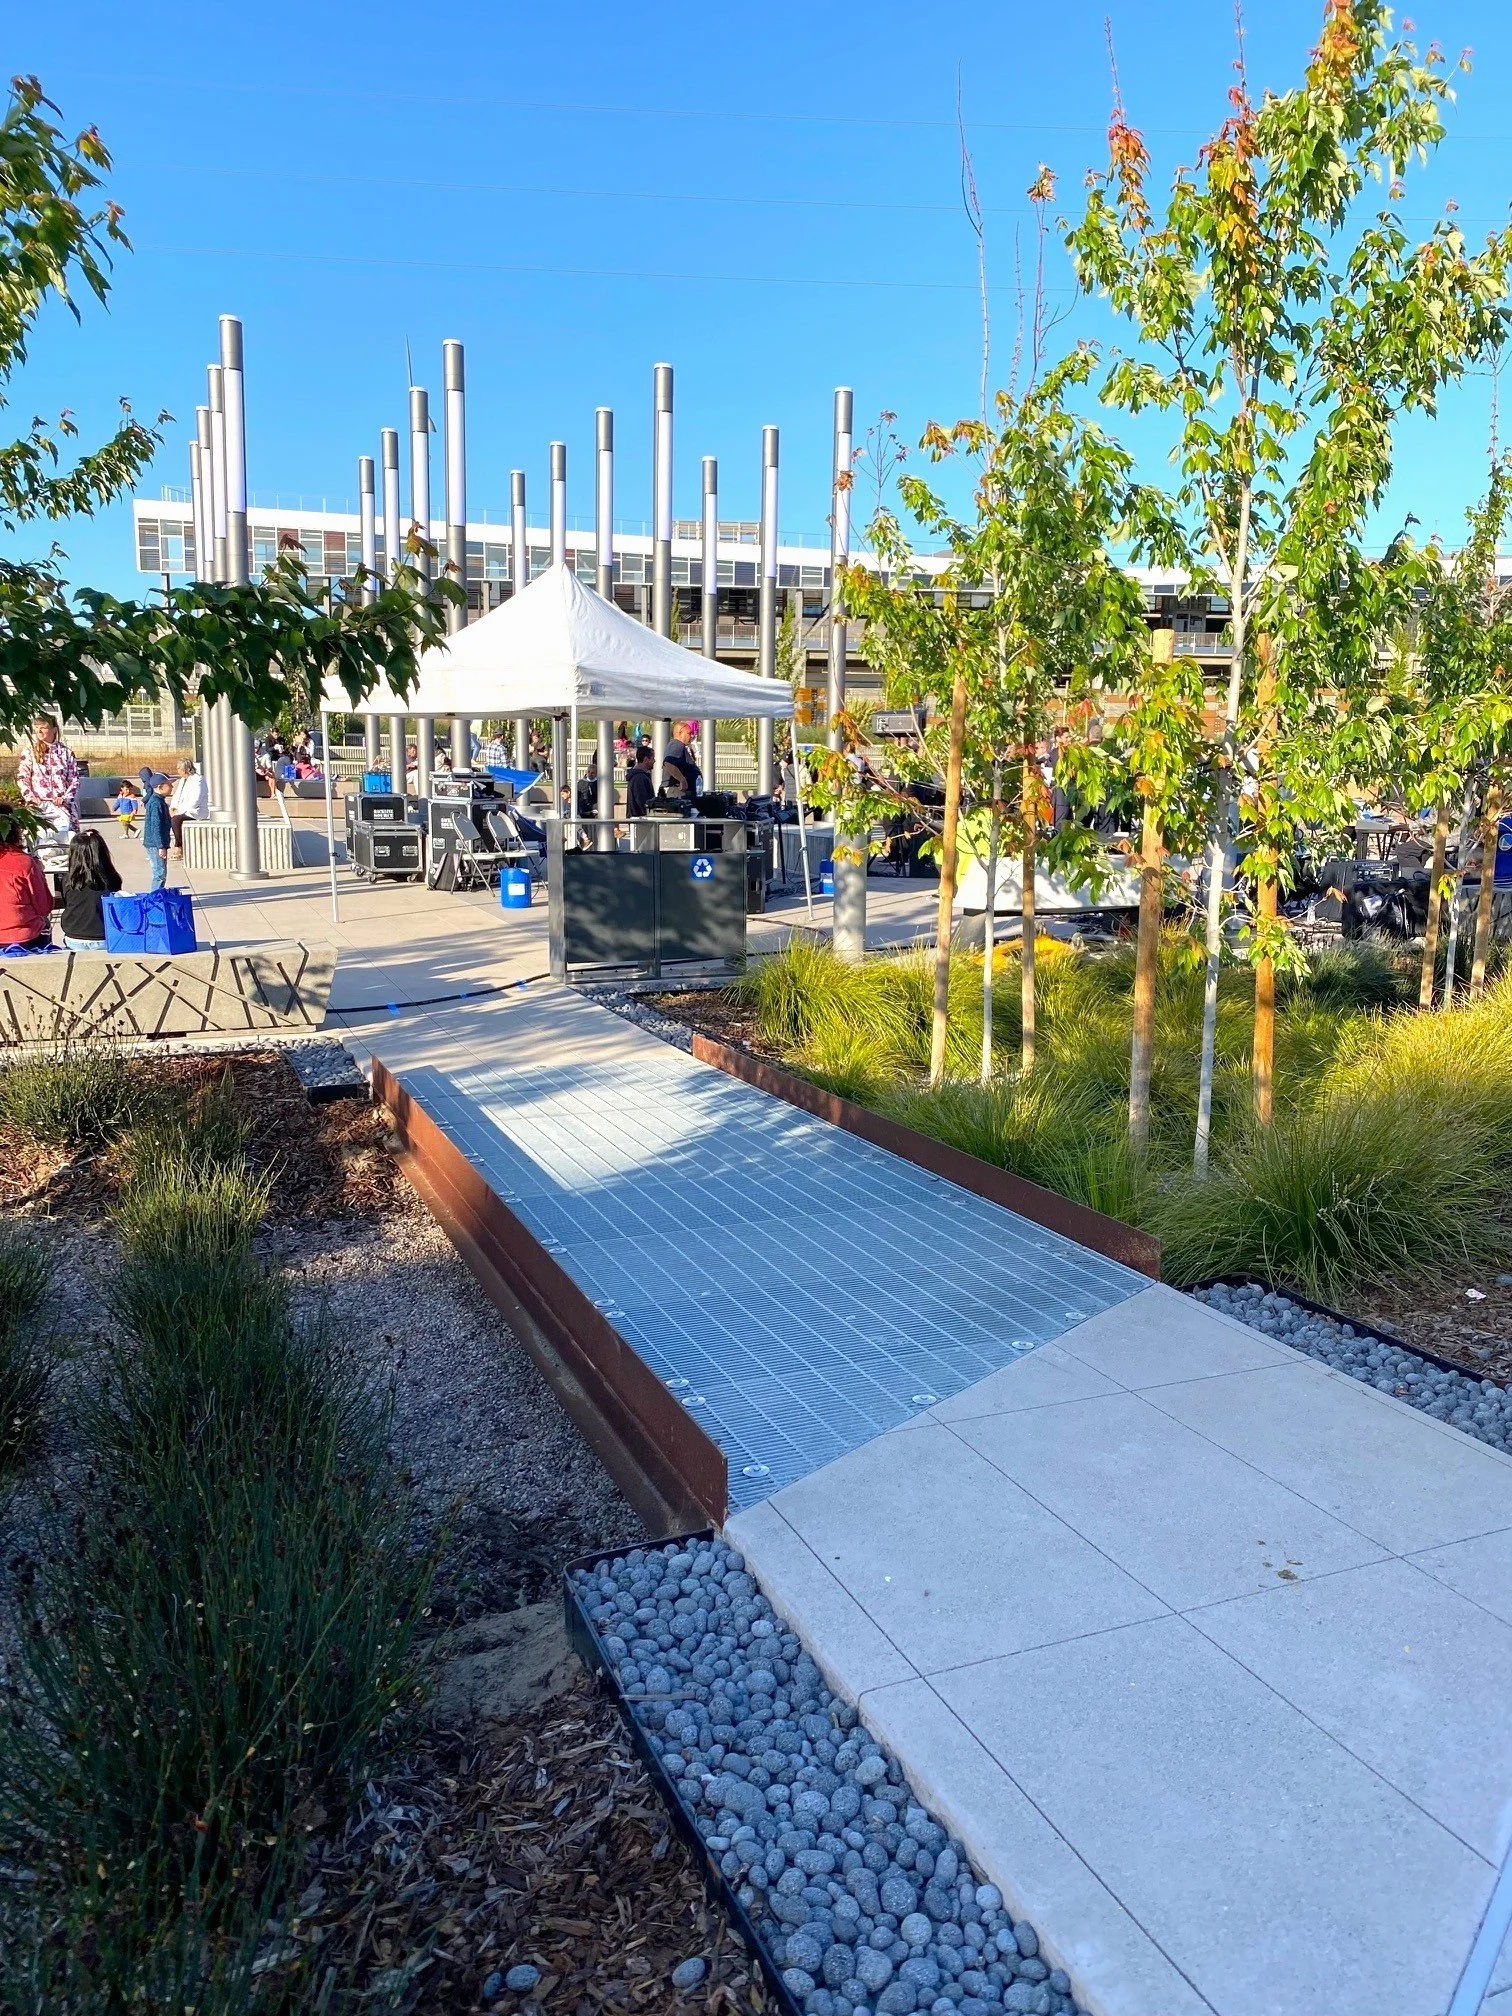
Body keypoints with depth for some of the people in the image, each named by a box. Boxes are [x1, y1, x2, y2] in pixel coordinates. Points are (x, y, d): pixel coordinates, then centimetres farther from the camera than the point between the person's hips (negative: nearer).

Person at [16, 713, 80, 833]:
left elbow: (74, 779, 10)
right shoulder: (29, 751, 9)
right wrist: (30, 797, -6)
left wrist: (64, 798, -3)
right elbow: (21, 777, 7)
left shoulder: (65, 751, 11)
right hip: (39, 804, -1)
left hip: (61, 804, 1)